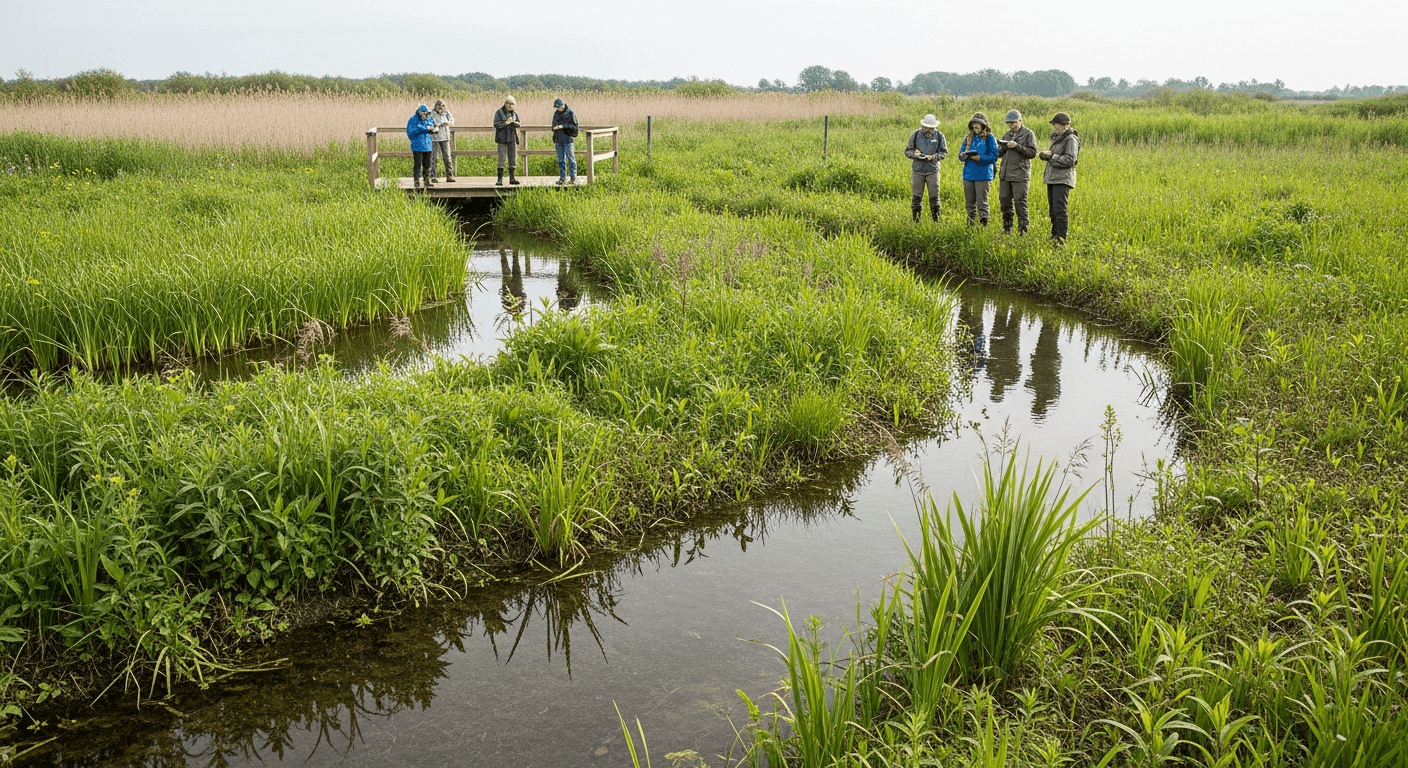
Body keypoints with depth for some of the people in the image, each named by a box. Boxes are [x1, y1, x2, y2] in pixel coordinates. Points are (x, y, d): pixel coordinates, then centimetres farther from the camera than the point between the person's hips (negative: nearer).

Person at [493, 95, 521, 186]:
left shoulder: (514, 113, 9)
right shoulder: (499, 112, -5)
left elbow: (518, 124, 14)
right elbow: (496, 125, -12)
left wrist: (516, 123, -9)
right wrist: (506, 122, -24)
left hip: (512, 138, 5)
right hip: (502, 139, -5)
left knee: (513, 158, 5)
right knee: (502, 158, -8)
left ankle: (512, 178, 11)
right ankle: (500, 179, -7)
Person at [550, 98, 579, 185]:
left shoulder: (570, 113, -5)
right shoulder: (556, 113, 12)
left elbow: (574, 126, -10)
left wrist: (563, 126, -21)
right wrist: (554, 139, 15)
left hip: (567, 139, -6)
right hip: (559, 139, 6)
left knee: (570, 158, -5)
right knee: (561, 159, 6)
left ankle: (574, 178, 1)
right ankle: (562, 178, 10)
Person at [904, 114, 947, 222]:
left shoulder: (939, 136, 2)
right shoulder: (915, 135, 3)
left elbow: (944, 153, 4)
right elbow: (907, 151, 6)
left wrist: (933, 157, -15)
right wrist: (914, 153, -17)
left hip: (932, 171, -1)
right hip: (917, 170, 1)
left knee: (934, 196, -1)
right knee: (916, 197, 1)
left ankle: (936, 220, 7)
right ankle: (916, 220, 9)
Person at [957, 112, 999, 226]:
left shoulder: (989, 138, -2)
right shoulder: (968, 138, 13)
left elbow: (994, 156, -6)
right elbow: (960, 153, 15)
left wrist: (980, 158, -20)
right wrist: (963, 155, -8)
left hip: (983, 175, -5)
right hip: (968, 174, 5)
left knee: (982, 203, -8)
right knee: (969, 203, 10)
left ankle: (984, 225, -7)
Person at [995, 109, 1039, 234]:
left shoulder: (1028, 134, -1)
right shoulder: (1007, 135, 16)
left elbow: (1032, 153, -9)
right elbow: (1000, 154, 17)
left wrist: (1017, 146, -17)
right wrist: (1001, 148, -5)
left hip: (1020, 175, -6)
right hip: (1005, 174, 6)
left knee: (1020, 202, -7)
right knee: (1004, 201, 7)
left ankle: (1023, 229, -1)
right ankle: (1006, 228, 17)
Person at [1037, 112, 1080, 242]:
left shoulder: (1071, 139, -11)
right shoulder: (1057, 137, 17)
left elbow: (1069, 160, -18)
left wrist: (1051, 156, -16)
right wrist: (1044, 154, 2)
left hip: (1063, 179, -9)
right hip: (1052, 178, 9)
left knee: (1059, 209, -16)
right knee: (1052, 209, 12)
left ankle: (1061, 237, -18)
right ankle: (1054, 236, 20)